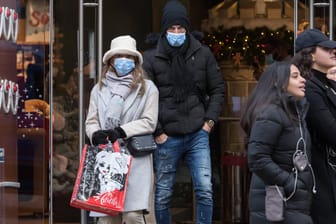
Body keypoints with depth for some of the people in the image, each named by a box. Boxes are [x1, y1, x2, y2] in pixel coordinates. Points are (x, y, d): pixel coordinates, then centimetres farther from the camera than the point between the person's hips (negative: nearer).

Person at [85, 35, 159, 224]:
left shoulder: (147, 88, 7)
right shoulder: (99, 89, 17)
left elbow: (149, 122, -1)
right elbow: (91, 121, 14)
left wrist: (121, 132, -12)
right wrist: (96, 134, -9)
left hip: (135, 160, -3)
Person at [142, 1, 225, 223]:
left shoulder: (202, 54, 4)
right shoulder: (152, 59, -1)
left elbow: (218, 89, 10)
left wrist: (210, 119, 1)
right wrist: (156, 131, -6)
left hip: (198, 135, 1)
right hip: (167, 138, -1)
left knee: (205, 190, -5)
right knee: (162, 195, 6)